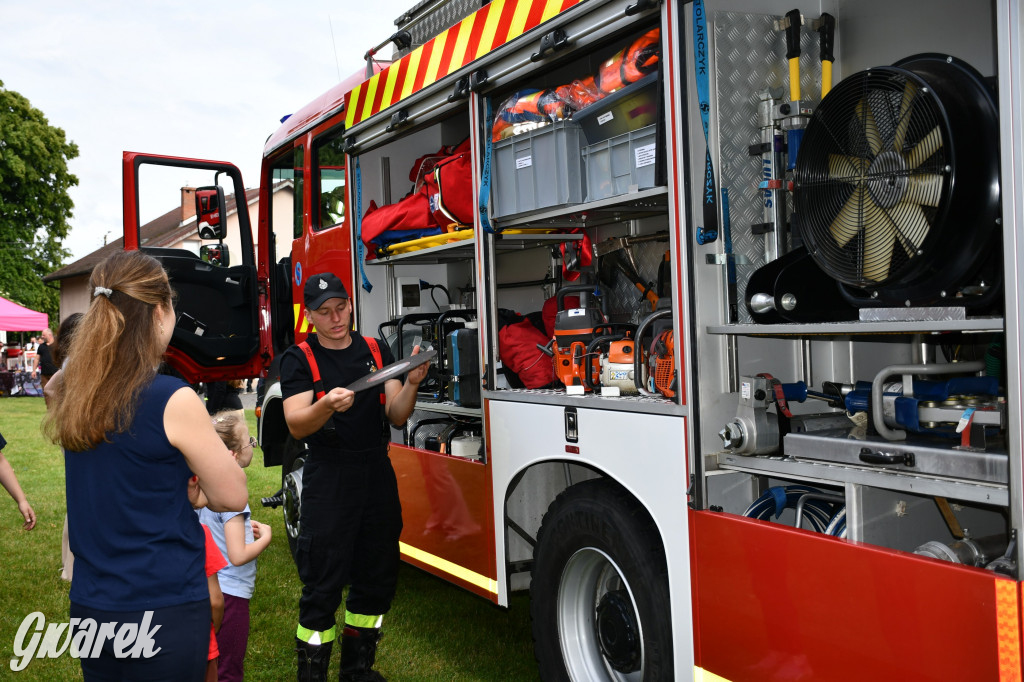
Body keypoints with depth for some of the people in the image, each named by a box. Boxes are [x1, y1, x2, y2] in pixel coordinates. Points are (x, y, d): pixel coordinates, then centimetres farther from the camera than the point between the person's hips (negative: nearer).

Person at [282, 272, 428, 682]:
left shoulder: (377, 350, 7)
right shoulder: (299, 359, -2)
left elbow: (396, 417, 3)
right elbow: (297, 426, -13)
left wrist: (411, 384, -17)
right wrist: (326, 405, -34)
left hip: (377, 476, 4)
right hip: (328, 482, -4)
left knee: (378, 579, 12)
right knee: (323, 586, -4)